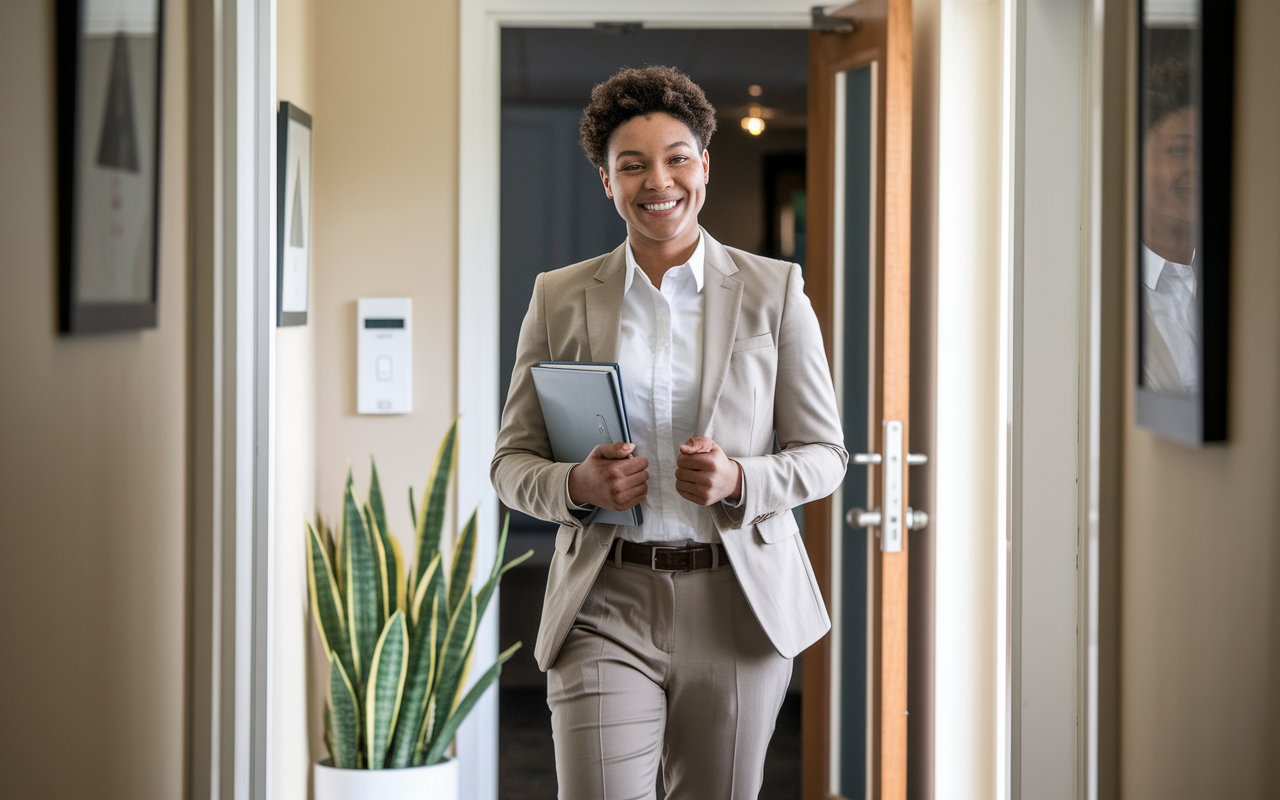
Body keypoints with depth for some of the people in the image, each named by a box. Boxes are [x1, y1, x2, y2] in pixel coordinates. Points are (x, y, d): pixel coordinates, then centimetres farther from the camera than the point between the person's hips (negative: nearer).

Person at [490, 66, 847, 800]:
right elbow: (513, 462, 9)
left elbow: (825, 454, 6)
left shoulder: (774, 292, 3)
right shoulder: (559, 299, 6)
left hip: (738, 604, 0)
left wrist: (738, 480, -14)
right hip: (606, 607, 0)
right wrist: (576, 485, -14)